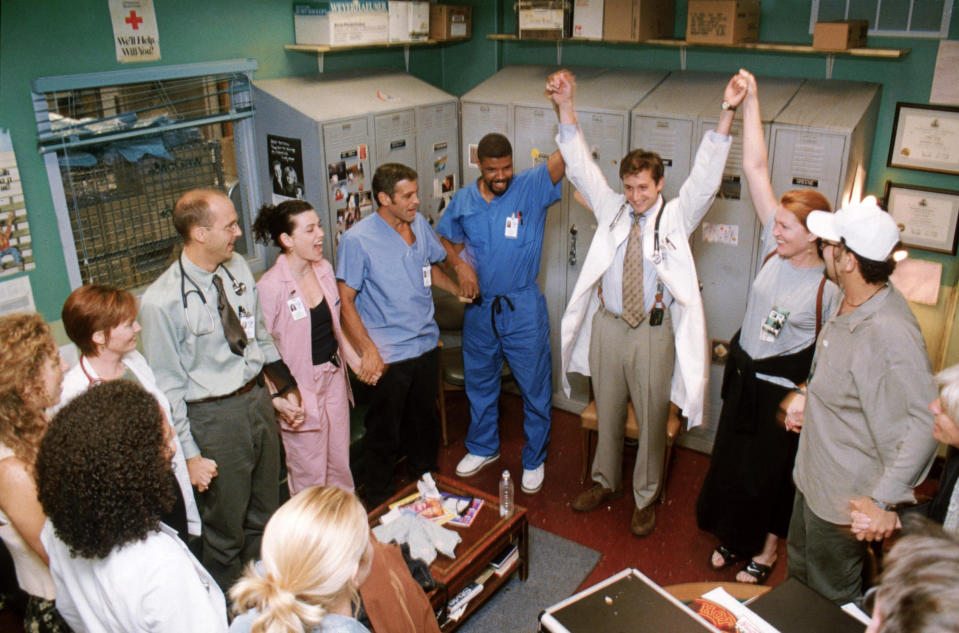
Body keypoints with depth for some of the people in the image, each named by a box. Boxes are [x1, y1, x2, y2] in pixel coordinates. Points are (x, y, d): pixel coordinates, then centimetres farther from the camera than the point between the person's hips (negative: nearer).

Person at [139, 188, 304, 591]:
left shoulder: (239, 267, -1)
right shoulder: (161, 302, -20)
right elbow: (167, 387, -14)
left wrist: (280, 391, 10)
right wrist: (190, 455, -12)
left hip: (259, 400, 6)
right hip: (213, 417, -6)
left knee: (264, 515, 23)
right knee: (225, 531, 14)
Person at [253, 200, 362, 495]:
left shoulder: (324, 269, 3)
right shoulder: (270, 287, -20)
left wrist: (356, 361, 11)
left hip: (334, 376, 7)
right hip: (300, 387, -6)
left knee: (340, 463, 19)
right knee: (310, 474, 7)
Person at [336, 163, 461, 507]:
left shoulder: (419, 224, 3)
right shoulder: (357, 240, -16)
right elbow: (346, 301, -16)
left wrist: (459, 289, 8)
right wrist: (368, 350, -22)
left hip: (426, 345, 6)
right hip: (388, 355, -6)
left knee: (425, 421, 22)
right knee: (384, 432, 8)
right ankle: (378, 502, 28)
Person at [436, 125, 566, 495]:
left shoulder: (532, 188, -11)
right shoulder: (463, 200, -1)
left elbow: (564, 156, -27)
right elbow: (445, 239, 14)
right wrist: (459, 264, -7)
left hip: (524, 308, -3)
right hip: (479, 308, 4)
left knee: (535, 387, 7)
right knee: (480, 382, 20)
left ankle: (534, 459, 28)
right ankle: (483, 447, 42)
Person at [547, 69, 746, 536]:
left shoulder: (676, 217, -2)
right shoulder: (611, 209, 4)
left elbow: (706, 174, -14)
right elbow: (580, 165, -2)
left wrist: (727, 113, -26)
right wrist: (566, 108, -13)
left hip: (655, 332, -2)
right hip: (608, 326, 3)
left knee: (651, 418, 10)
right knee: (607, 411, 18)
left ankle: (645, 497, 29)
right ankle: (606, 481, 40)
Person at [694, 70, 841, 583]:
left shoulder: (830, 288, -19)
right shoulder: (774, 248, -8)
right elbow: (755, 169, -10)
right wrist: (749, 102, -12)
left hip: (782, 391, -5)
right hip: (743, 377, 5)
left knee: (770, 473, 13)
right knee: (730, 462, 19)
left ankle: (766, 553, 38)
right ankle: (732, 537, 43)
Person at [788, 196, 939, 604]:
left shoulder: (889, 333, -33)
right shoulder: (853, 304, -2)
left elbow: (924, 424, -34)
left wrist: (885, 500, -34)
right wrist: (808, 401, 10)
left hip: (845, 500, -9)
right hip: (814, 478, 9)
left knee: (829, 602, 14)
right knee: (799, 570, 29)